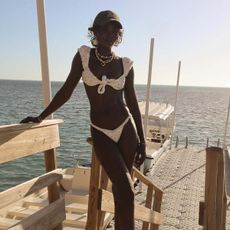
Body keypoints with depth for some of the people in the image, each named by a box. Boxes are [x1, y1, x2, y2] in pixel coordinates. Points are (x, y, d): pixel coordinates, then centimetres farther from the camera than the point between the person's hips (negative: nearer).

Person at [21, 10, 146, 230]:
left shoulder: (125, 65, 2)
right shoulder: (83, 55, -1)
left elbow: (132, 103, 5)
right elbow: (66, 91, 3)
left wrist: (142, 140, 3)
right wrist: (41, 117, 5)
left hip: (126, 130, 2)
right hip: (100, 133, -1)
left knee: (120, 188, 11)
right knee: (126, 190, -7)